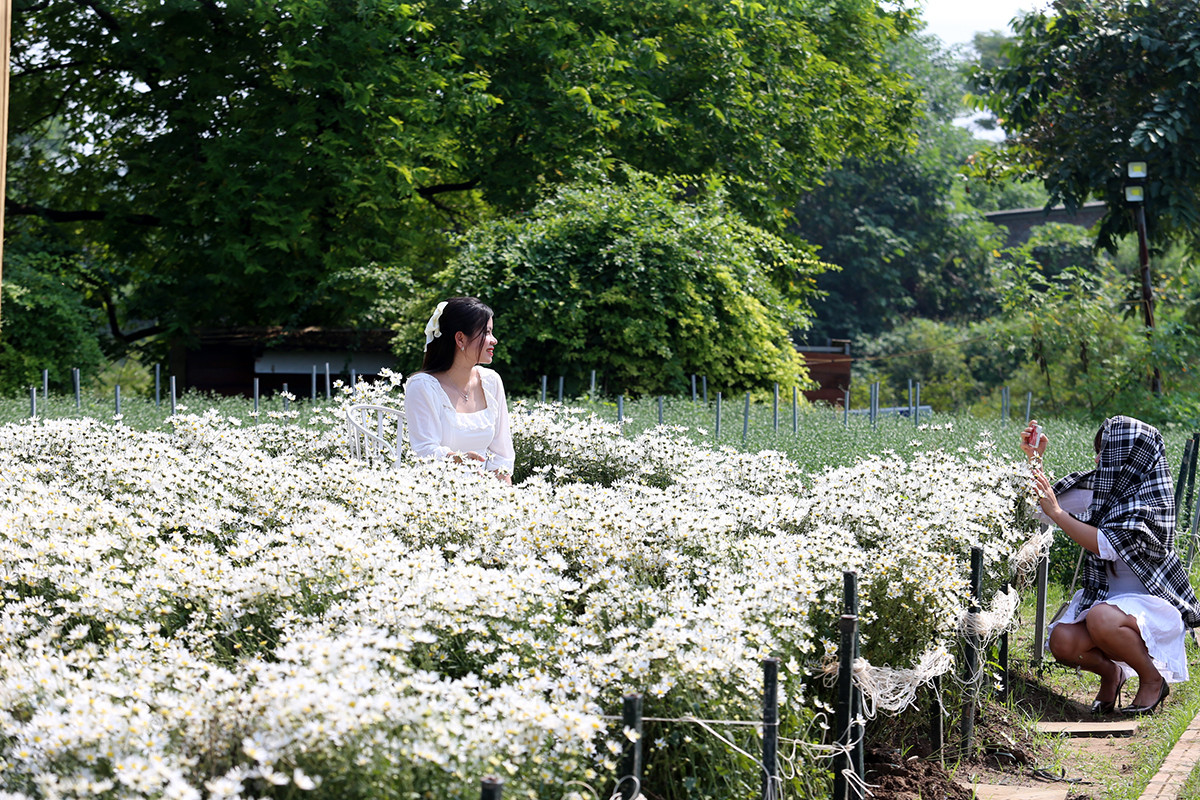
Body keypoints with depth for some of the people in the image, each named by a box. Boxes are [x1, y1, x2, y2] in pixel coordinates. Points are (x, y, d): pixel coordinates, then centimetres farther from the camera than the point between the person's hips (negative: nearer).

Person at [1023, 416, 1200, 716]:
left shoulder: (1151, 500, -19)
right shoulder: (1106, 485, 4)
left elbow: (1108, 546, -29)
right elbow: (1055, 498, 17)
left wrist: (1056, 513, -28)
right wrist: (1035, 458, 3)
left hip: (1152, 601, -7)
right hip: (1106, 595, 7)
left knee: (1101, 619, -37)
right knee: (1062, 641, -20)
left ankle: (1153, 680, -11)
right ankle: (1110, 672, 13)